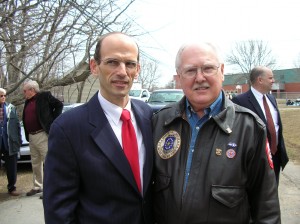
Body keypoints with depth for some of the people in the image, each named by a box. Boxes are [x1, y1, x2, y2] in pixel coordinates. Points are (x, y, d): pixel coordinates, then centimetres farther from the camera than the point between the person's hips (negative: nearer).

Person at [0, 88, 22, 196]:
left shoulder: (11, 108, 4)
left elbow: (17, 124, 4)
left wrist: (19, 139, 0)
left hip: (10, 142, 1)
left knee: (12, 167, 10)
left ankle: (12, 187, 22)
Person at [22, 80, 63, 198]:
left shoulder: (44, 96, -4)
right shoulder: (27, 102, 17)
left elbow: (59, 105, -6)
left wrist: (52, 121, -9)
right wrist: (27, 135, 12)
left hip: (42, 135, -8)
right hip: (31, 137, 8)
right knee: (35, 164, 16)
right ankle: (37, 186, 28)